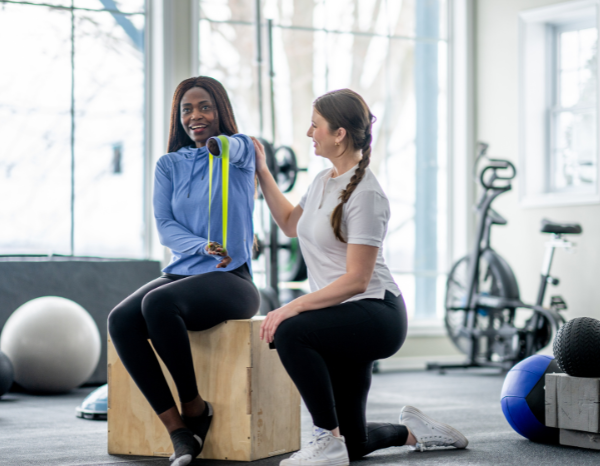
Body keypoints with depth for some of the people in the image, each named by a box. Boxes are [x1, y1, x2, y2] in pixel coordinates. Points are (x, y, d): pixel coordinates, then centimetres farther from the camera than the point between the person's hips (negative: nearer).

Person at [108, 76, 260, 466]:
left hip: (231, 280, -4)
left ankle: (195, 407, -16)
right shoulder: (169, 165, 13)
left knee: (158, 303, -34)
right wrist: (202, 247, -15)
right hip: (181, 273, 5)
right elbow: (165, 227, 2)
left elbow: (234, 149, -20)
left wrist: (217, 145, -40)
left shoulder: (241, 149, 4)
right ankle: (178, 430, -26)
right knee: (121, 320, -26)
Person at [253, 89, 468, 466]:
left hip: (375, 313, -9)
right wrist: (262, 173, 23)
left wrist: (293, 308, -26)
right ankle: (414, 430, 33)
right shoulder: (324, 181, 9)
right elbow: (291, 224, 29)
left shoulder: (365, 194, -18)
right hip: (344, 321, 9)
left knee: (290, 333, -35)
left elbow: (356, 280, -23)